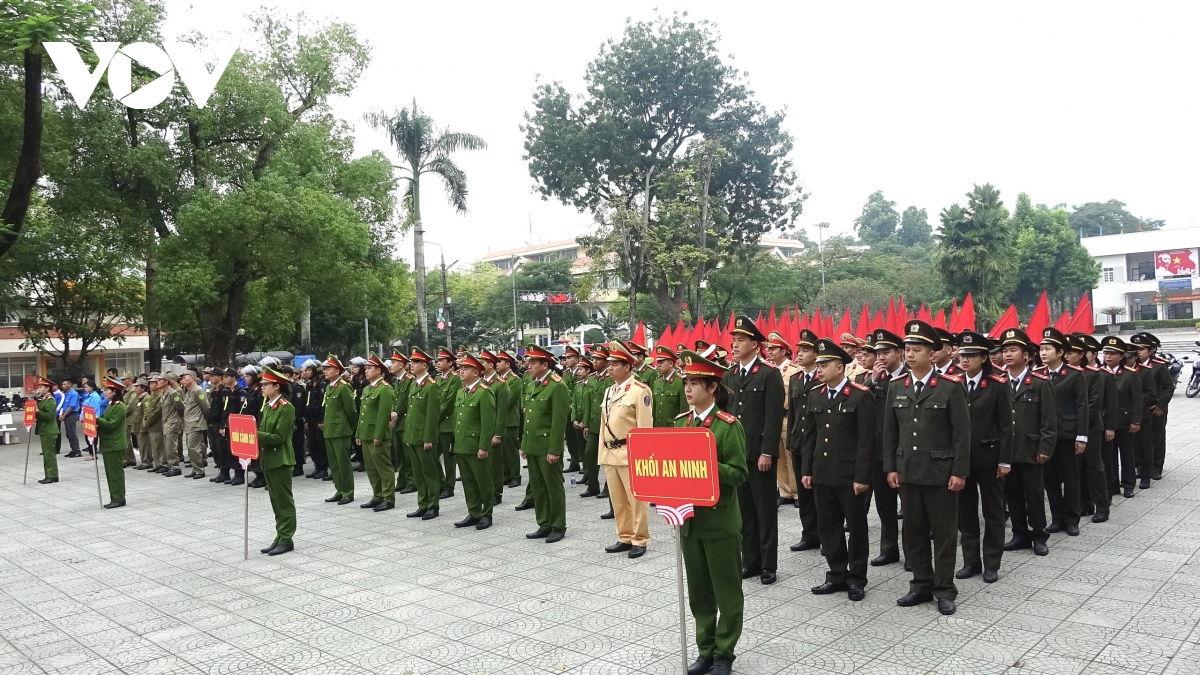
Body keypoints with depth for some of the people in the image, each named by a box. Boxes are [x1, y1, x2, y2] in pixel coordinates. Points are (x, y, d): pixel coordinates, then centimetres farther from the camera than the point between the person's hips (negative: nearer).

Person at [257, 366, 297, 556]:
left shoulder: (286, 408, -15)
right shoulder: (267, 406, 12)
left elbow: (279, 437, -19)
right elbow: (264, 431, 17)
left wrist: (255, 434, -19)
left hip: (280, 460, -9)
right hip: (268, 459, 9)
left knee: (284, 501, -1)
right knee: (275, 501, 13)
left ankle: (286, 539, 5)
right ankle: (280, 537, 20)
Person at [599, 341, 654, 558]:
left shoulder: (640, 390, -10)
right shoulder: (609, 391, 14)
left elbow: (645, 426, -12)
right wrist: (603, 453, 14)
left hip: (630, 454, -8)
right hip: (610, 454, 8)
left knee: (636, 499, 1)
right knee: (618, 500, 14)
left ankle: (639, 541, 10)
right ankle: (624, 538, 24)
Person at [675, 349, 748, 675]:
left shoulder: (729, 425, -12)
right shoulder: (681, 422, 7)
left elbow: (739, 473, -15)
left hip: (720, 522, -6)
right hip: (689, 518, 6)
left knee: (726, 591, 9)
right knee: (698, 591, 16)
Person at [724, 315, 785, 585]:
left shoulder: (770, 374, -7)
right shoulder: (728, 376, 11)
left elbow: (774, 417, -12)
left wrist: (767, 452, -16)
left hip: (760, 454, -6)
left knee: (765, 509, 4)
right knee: (743, 510, 11)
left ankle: (768, 564, 12)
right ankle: (750, 561, 21)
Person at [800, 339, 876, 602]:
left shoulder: (860, 396, -10)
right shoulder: (815, 395, 8)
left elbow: (867, 440, -12)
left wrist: (862, 477, -15)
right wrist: (806, 470, 8)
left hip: (850, 475, -6)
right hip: (822, 474, 6)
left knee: (856, 527, 7)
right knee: (827, 527, 11)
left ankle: (856, 578, 20)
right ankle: (837, 575, 24)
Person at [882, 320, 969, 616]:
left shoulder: (951, 386, -7)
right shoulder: (896, 387, 6)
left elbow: (962, 433, -8)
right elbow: (890, 432, 9)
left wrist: (959, 471, -11)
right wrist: (890, 467, 4)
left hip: (941, 471, -4)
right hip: (907, 471, 4)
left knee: (944, 532, 6)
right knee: (913, 531, 11)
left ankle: (944, 590, 17)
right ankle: (921, 585, 24)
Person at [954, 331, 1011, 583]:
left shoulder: (998, 384, -6)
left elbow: (1006, 425, -7)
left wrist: (1005, 460, -10)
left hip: (989, 457, -3)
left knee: (993, 511, 9)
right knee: (965, 511, 10)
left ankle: (991, 563, 19)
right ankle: (971, 561, 21)